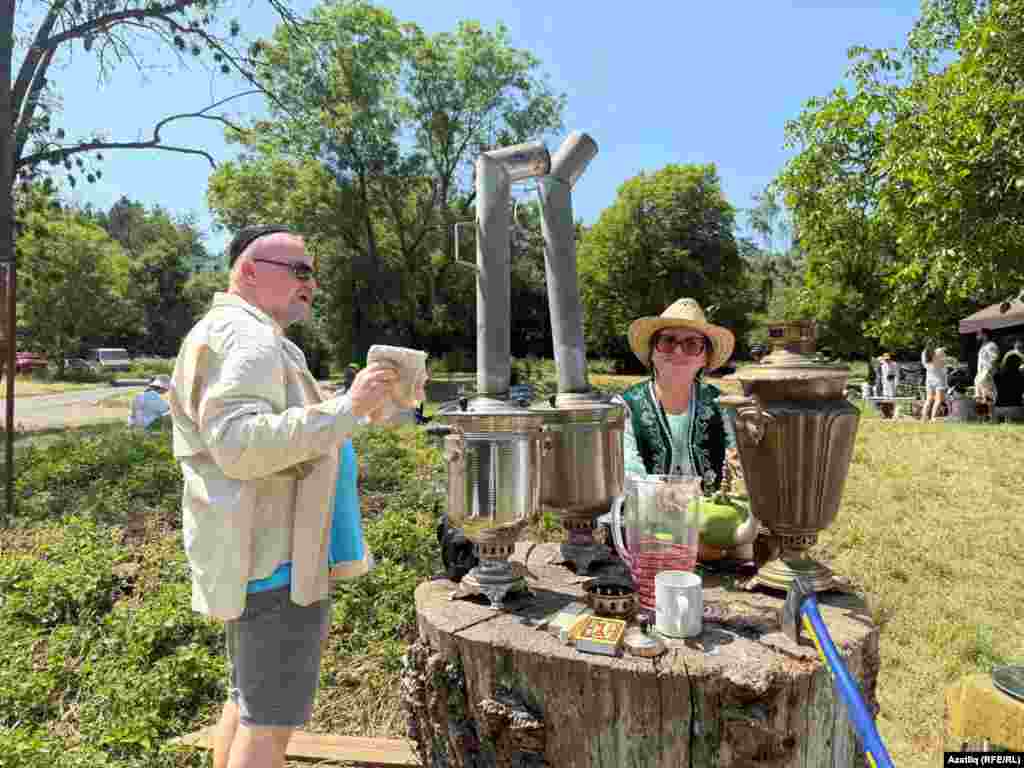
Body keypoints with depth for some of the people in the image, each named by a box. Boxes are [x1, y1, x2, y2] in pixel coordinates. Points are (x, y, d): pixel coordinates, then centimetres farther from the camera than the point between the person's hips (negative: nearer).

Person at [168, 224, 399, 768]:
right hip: (275, 559, -11)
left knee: (247, 701, 20)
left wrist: (357, 413, 17)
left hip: (258, 554, 11)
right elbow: (239, 443, -29)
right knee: (272, 720, -1)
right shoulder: (245, 337, -15)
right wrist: (346, 408, -28)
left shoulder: (245, 337, 20)